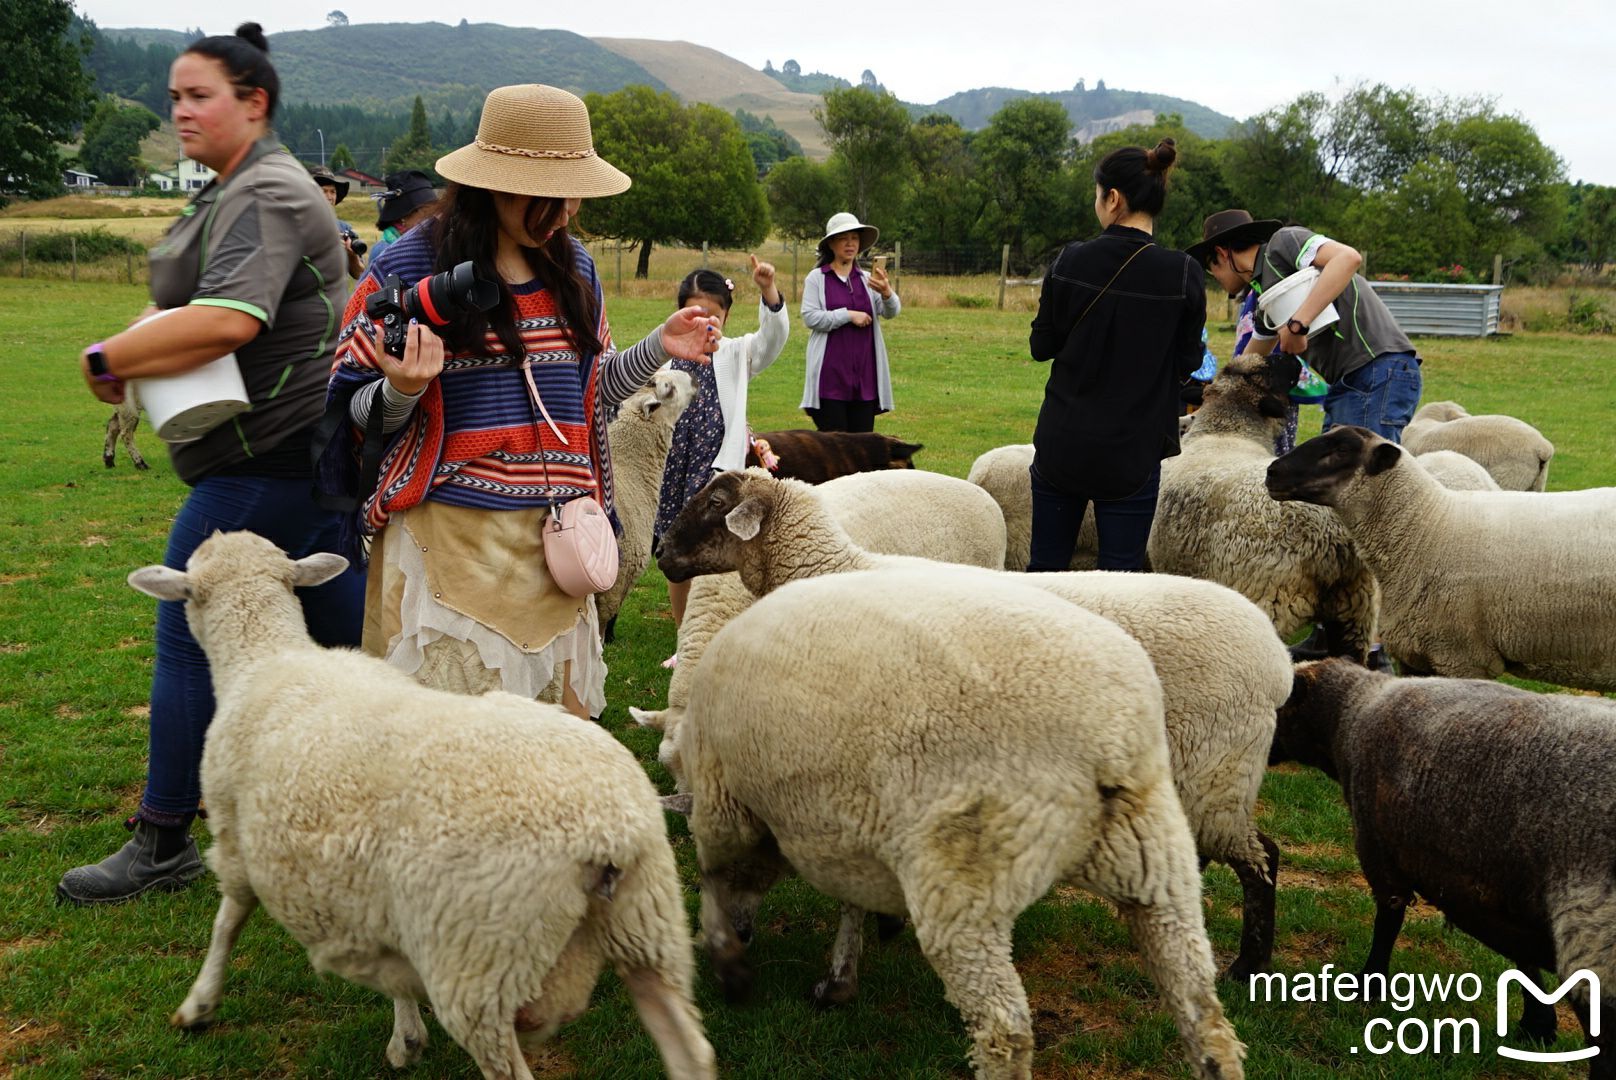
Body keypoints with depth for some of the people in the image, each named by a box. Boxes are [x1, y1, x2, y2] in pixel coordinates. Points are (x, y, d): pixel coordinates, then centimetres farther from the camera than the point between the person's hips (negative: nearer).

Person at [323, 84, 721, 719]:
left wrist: (658, 349, 5)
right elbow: (360, 413, -2)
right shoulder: (408, 267, -6)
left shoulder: (572, 267, 10)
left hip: (551, 536, 5)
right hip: (449, 534, -5)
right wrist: (403, 390, -23)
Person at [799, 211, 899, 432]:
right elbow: (810, 317, -9)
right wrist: (848, 315, -13)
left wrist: (886, 293, -25)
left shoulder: (868, 280, 11)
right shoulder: (816, 279, 2)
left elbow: (892, 312, -3)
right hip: (830, 376, -4)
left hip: (865, 376, 4)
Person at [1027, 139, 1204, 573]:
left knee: (1045, 568, 14)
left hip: (1061, 443, 1)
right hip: (1133, 452, -1)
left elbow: (1042, 345, 1)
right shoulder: (1183, 275, -10)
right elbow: (1187, 362, -2)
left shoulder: (1069, 262, -7)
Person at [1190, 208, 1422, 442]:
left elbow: (1348, 258, -21)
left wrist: (1297, 324, -23)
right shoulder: (1265, 289, 23)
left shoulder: (1282, 241, -2)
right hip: (1347, 382, 9)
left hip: (1379, 371, -9)